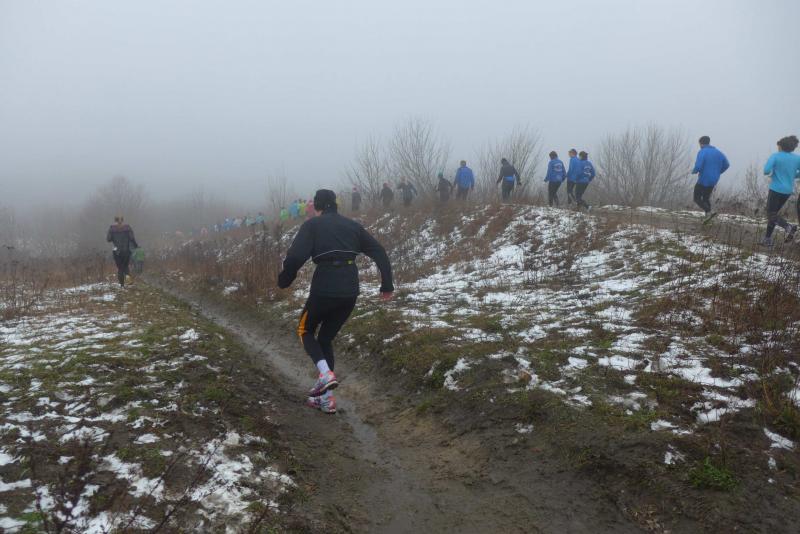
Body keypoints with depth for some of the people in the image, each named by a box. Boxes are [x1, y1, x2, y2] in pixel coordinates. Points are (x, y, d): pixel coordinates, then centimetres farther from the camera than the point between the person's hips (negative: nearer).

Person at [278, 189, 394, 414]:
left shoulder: (312, 225, 2)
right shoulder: (352, 225, 15)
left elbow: (295, 257, -12)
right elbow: (379, 252, 12)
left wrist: (284, 281, 5)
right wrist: (387, 285, 16)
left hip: (324, 288, -4)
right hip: (350, 292, 5)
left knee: (305, 330, 22)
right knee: (326, 338, 20)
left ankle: (325, 373, -3)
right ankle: (326, 398, 19)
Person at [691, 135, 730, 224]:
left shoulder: (702, 152, -13)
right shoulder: (718, 152, 8)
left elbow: (698, 167, -24)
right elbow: (726, 164, 10)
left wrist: (694, 171, -2)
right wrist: (717, 173, 19)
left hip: (703, 180, -7)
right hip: (713, 181, 7)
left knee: (697, 199, 5)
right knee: (706, 198, 21)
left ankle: (709, 212, -15)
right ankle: (707, 217, 13)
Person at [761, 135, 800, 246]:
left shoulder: (775, 156, -9)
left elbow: (766, 170, -20)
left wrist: (771, 173, 2)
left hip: (776, 189, -6)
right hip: (788, 190, 6)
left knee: (771, 213, 2)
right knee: (774, 212, 16)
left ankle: (788, 227, -24)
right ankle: (768, 238, 15)